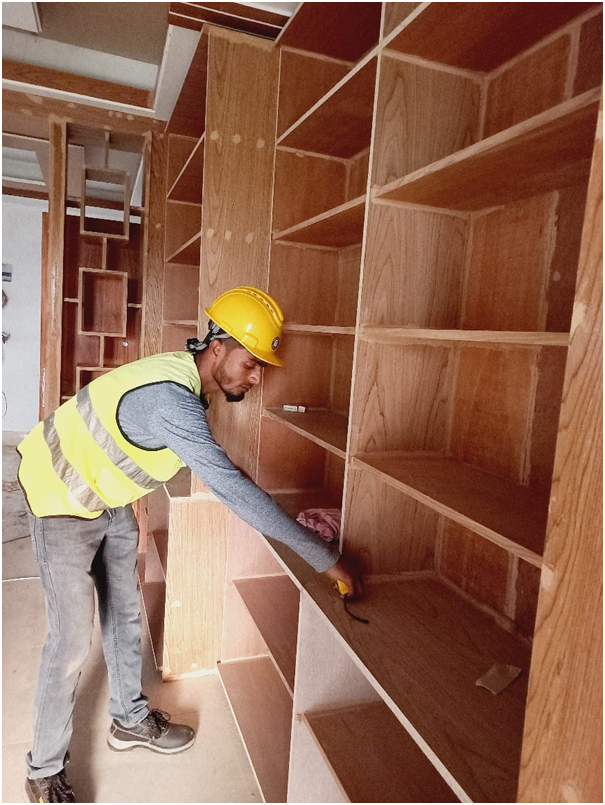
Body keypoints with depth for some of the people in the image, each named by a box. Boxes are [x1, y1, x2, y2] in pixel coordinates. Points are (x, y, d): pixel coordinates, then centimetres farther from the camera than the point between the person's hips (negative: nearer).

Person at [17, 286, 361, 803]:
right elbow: (232, 488, -40)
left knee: (124, 613, 17)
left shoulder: (188, 378, -7)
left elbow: (221, 477, 4)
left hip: (109, 499, 9)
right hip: (62, 499, -8)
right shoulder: (171, 399, -37)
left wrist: (291, 516, 2)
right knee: (73, 638, -1)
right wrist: (326, 558, -35)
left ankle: (130, 720, 38)